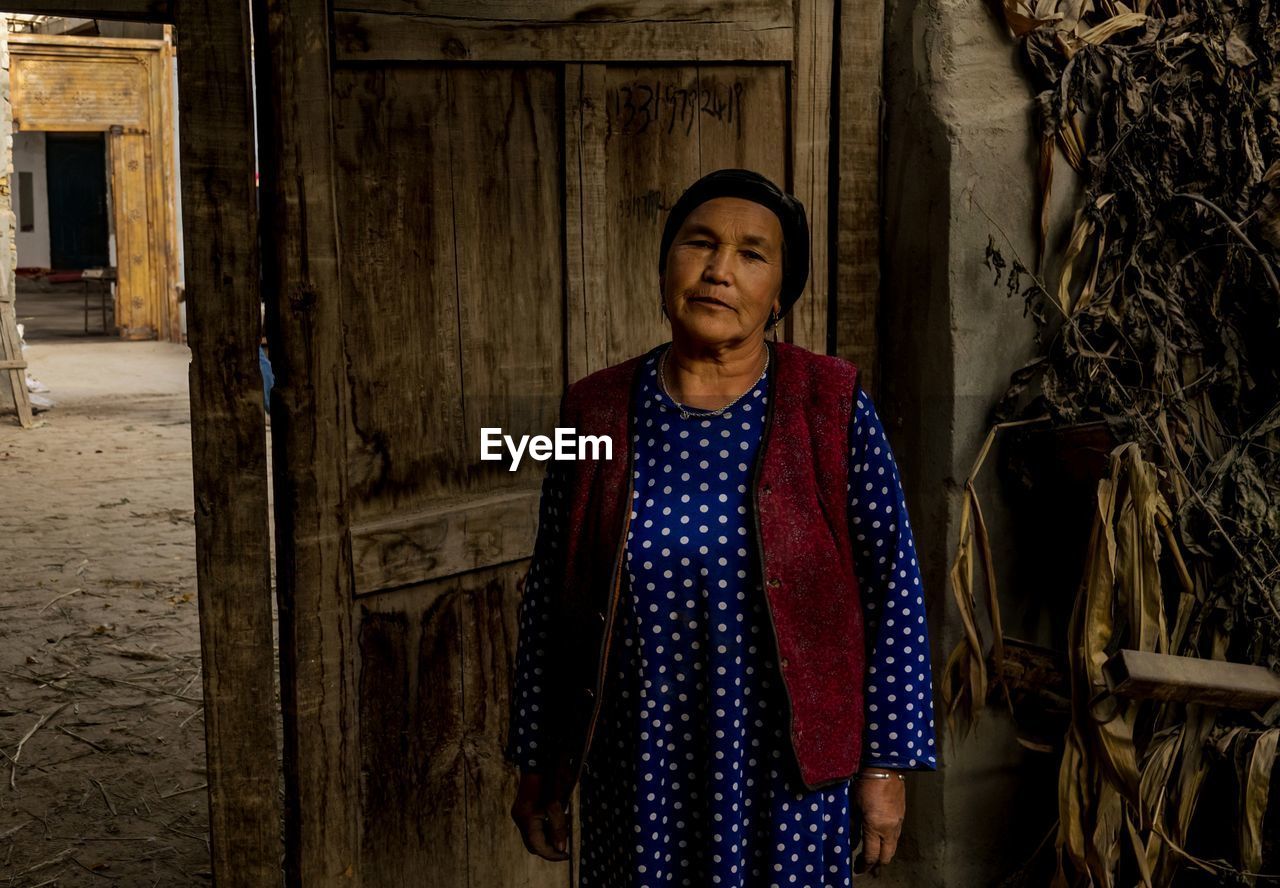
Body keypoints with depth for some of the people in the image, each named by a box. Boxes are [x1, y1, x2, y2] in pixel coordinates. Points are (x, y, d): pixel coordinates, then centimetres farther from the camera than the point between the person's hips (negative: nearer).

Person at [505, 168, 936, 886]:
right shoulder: (597, 414, -2)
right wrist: (540, 769, 7)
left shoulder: (832, 409, -8)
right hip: (637, 766, 2)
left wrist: (886, 765, -5)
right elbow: (551, 602, 4)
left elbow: (893, 593, -5)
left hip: (788, 768, -1)